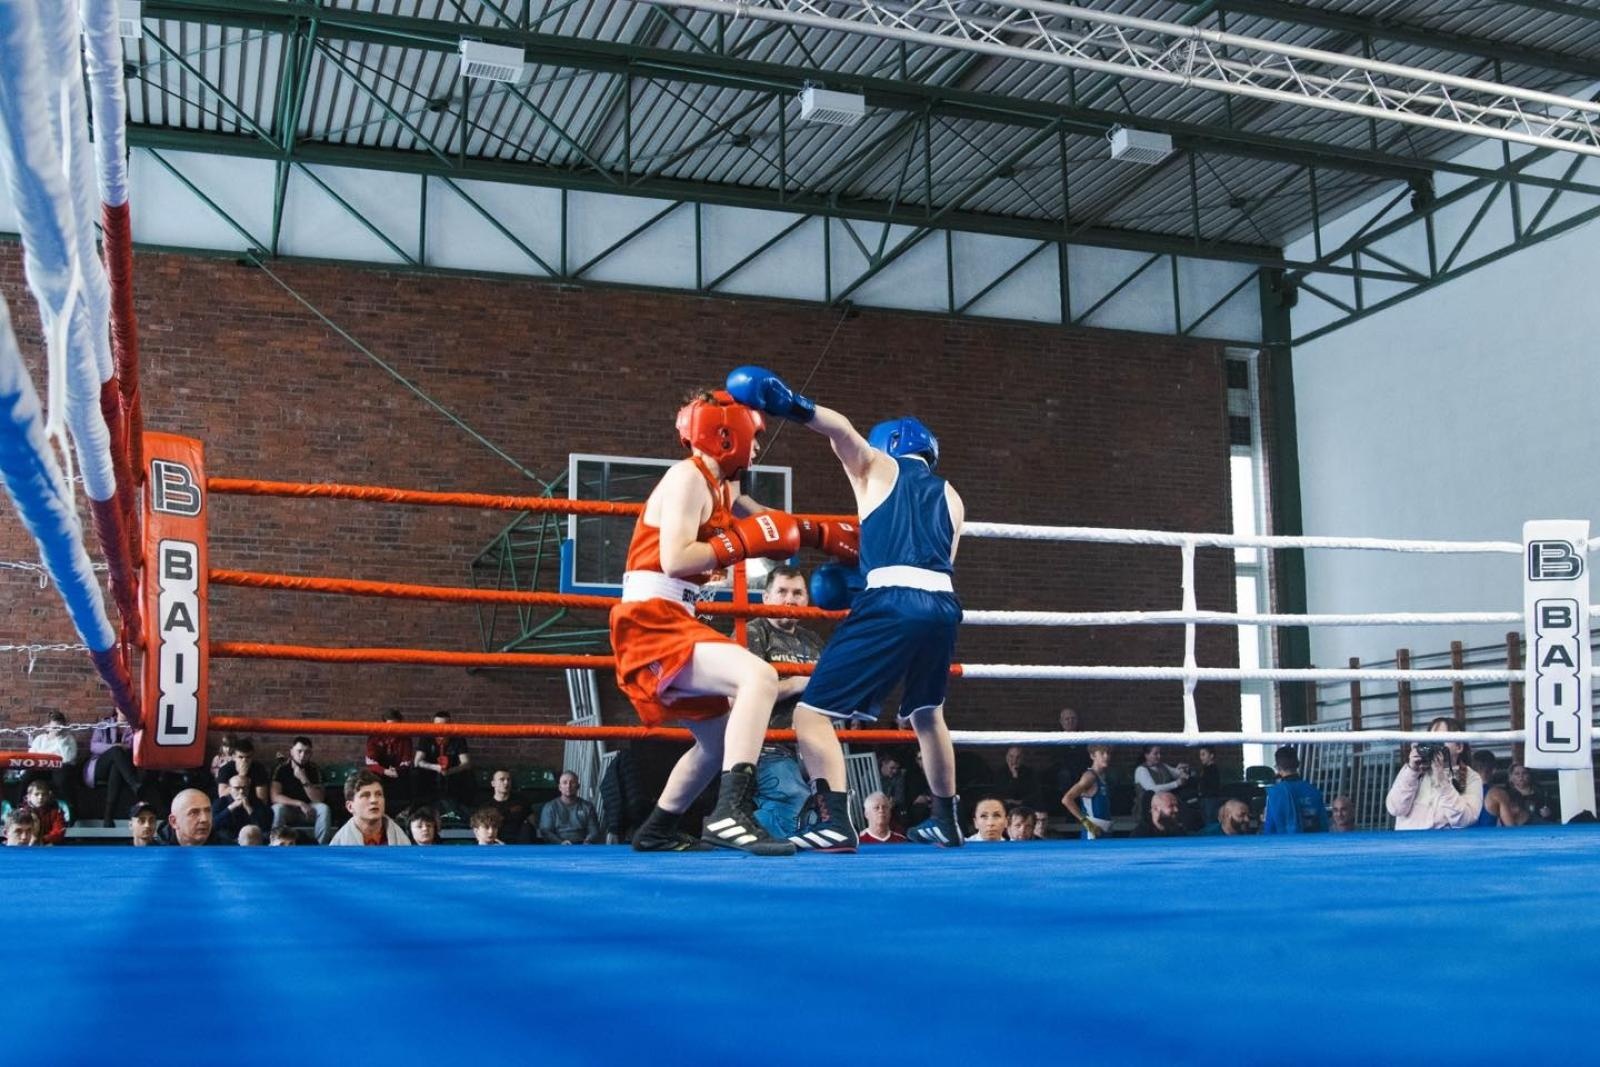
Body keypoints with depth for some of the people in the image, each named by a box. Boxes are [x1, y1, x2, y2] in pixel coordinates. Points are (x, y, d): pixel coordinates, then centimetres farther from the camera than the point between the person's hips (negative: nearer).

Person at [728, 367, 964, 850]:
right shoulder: (951, 496, 28)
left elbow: (844, 431, -6)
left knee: (813, 711, -3)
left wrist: (794, 407, -18)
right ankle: (945, 821, 35)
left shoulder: (876, 467, 15)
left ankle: (834, 820, -19)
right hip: (943, 604, 6)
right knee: (926, 713, 30)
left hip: (892, 603, -6)